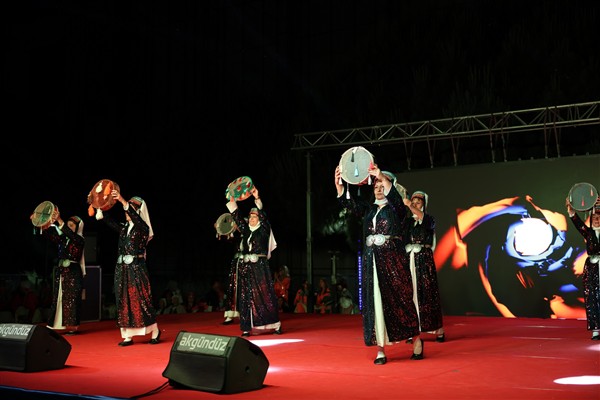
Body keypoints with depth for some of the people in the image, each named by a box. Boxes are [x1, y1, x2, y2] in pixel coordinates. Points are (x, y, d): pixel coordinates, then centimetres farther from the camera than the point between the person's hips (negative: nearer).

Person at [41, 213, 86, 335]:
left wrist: (59, 220, -29)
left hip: (73, 272, -6)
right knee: (59, 298, 3)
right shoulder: (62, 239, 12)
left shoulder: (80, 240, -3)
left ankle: (72, 326, -3)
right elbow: (48, 234, 3)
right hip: (60, 271, 6)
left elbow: (70, 234, -22)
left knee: (71, 299, -6)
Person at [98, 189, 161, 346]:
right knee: (124, 300, 3)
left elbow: (135, 217, -23)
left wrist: (123, 202, -36)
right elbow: (111, 223, 1)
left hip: (137, 268, -6)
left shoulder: (143, 227, -5)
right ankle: (127, 336, 6)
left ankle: (154, 331, 8)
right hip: (122, 268, 6)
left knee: (141, 299, -6)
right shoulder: (124, 227, 14)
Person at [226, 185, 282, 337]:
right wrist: (232, 201, 5)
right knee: (246, 297, -1)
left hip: (260, 266, -4)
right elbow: (237, 217, 13)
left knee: (265, 295, -6)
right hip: (246, 267, 4)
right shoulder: (245, 230, 15)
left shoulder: (264, 230, 4)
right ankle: (247, 328, 0)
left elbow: (263, 215, -8)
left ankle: (275, 325, -1)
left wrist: (257, 198, -19)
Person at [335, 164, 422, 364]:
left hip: (393, 259, -4)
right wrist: (339, 184, -14)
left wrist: (383, 178, -35)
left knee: (399, 298, -3)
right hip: (371, 260, 4)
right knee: (374, 302, -1)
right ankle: (380, 350, 0)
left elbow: (394, 196, -19)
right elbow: (348, 203, 3)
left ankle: (416, 339, 15)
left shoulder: (397, 208, 4)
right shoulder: (368, 209, 16)